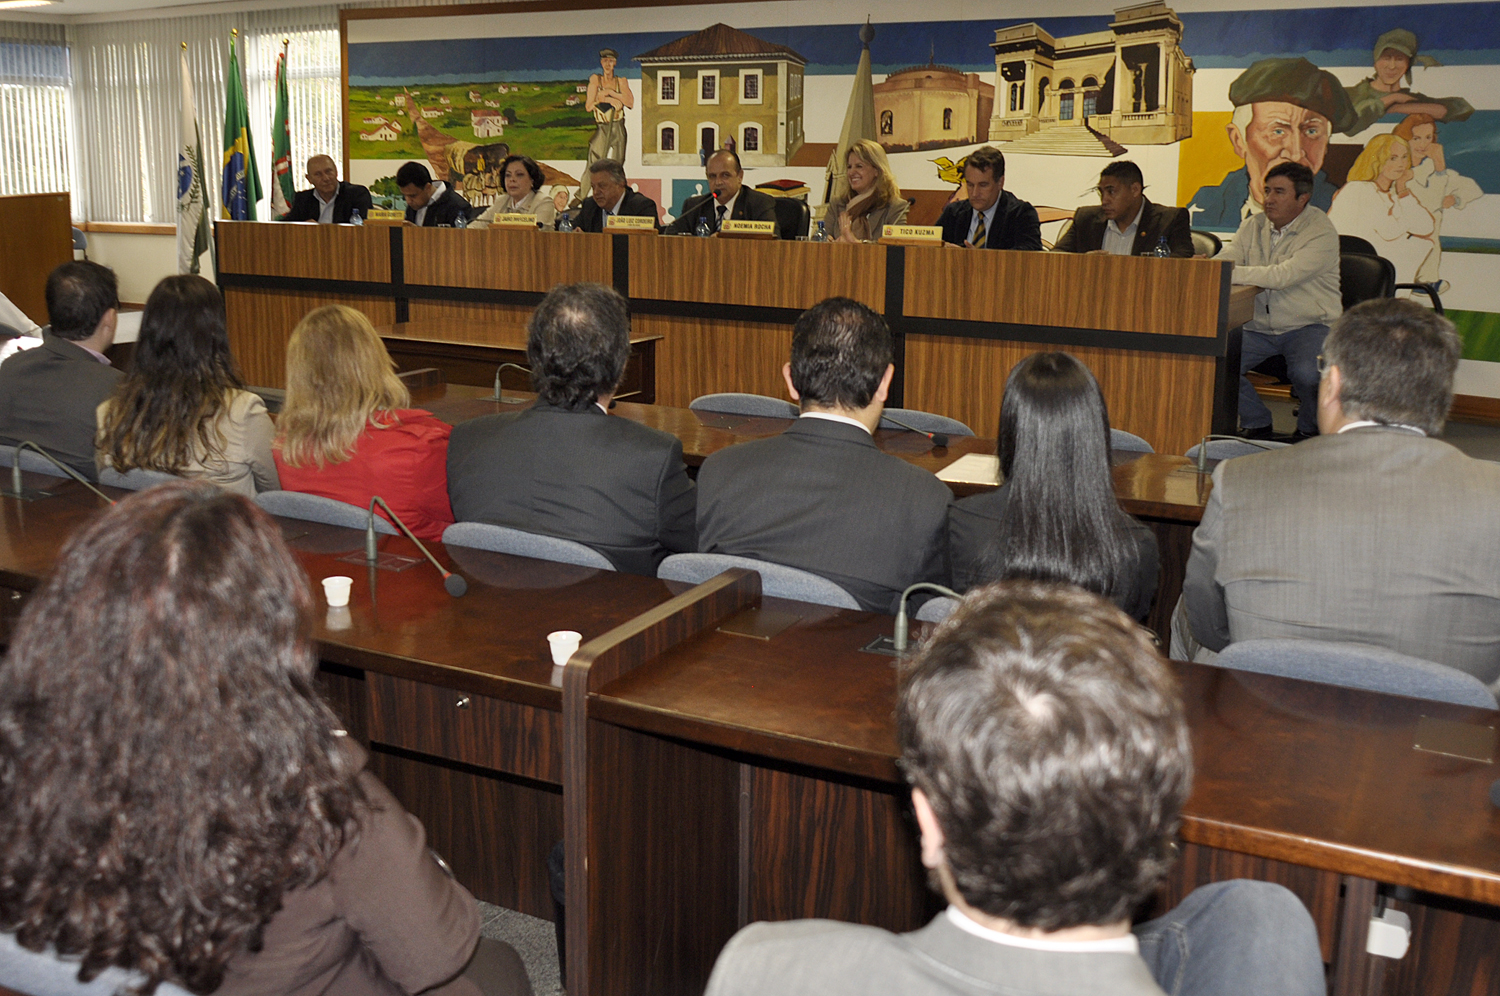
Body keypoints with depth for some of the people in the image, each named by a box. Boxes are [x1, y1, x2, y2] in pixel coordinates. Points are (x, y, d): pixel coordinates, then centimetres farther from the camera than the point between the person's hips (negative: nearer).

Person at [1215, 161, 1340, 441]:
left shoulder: (1321, 232, -12)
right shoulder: (1254, 225, 8)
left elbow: (1282, 276, -25)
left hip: (1309, 325, -5)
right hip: (1259, 327, 5)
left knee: (1306, 373, -33)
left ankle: (1309, 429, 2)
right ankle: (1257, 424, 7)